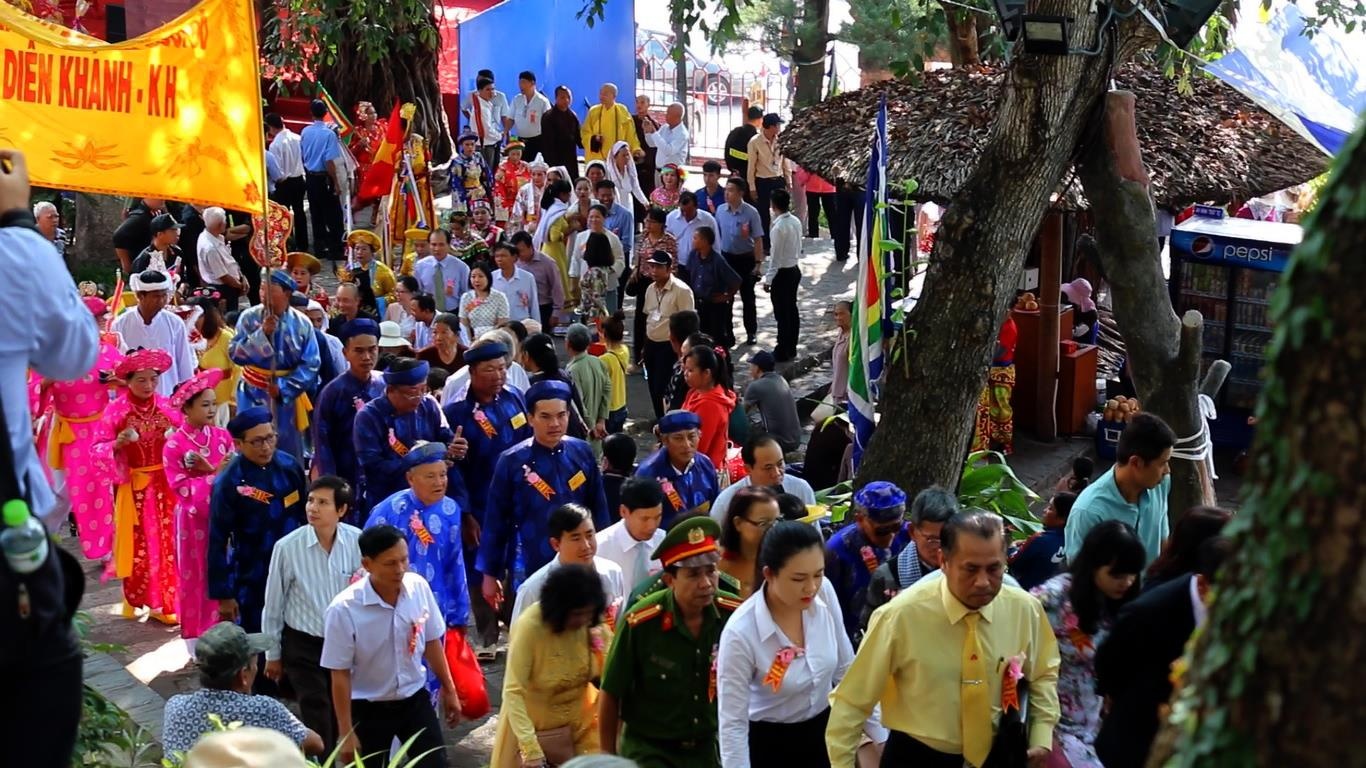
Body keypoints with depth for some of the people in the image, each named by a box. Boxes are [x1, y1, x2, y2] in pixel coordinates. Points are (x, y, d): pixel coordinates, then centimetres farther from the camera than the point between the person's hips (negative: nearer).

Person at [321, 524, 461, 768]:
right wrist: (346, 732, -13)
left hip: (415, 699, 3)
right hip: (368, 709, -3)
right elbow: (340, 675, -16)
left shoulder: (419, 587, -12)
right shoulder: (344, 609, -24)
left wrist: (448, 689, 11)